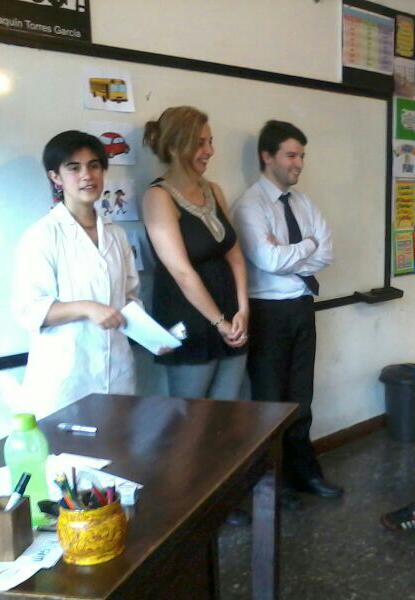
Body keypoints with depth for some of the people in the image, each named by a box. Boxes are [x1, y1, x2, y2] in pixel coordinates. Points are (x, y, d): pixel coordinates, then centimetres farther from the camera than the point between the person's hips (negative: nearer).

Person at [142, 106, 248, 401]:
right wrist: (219, 323, -11)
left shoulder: (214, 191, 10)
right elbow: (183, 272, -16)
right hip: (190, 326, -6)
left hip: (230, 323, 7)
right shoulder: (159, 196, -12)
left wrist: (242, 311, -3)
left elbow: (234, 254, 10)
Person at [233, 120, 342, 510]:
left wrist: (287, 255, -14)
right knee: (270, 398, 9)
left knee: (300, 396, 17)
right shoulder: (250, 205, -13)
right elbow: (270, 262, -24)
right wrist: (308, 245, -10)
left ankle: (303, 470, 32)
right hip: (269, 311, -6)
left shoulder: (303, 202, 9)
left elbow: (326, 253, -1)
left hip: (302, 306, 6)